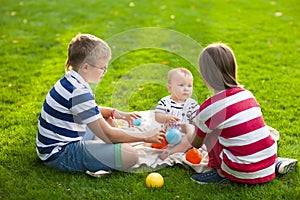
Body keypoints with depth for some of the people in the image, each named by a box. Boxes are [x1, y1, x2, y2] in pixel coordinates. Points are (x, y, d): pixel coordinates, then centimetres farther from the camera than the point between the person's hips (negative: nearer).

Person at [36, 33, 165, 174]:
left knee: (108, 120, 25)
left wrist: (114, 113, 10)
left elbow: (88, 109, 27)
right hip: (59, 155, -11)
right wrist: (145, 137, -11)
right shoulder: (78, 92, -24)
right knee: (130, 155, -22)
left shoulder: (70, 80, 6)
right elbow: (107, 135, -20)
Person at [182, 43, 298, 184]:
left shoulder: (208, 108, -10)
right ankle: (276, 163, 18)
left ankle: (220, 173, 9)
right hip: (269, 166, 5)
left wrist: (188, 130, 30)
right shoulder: (247, 94, 5)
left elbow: (196, 144, 7)